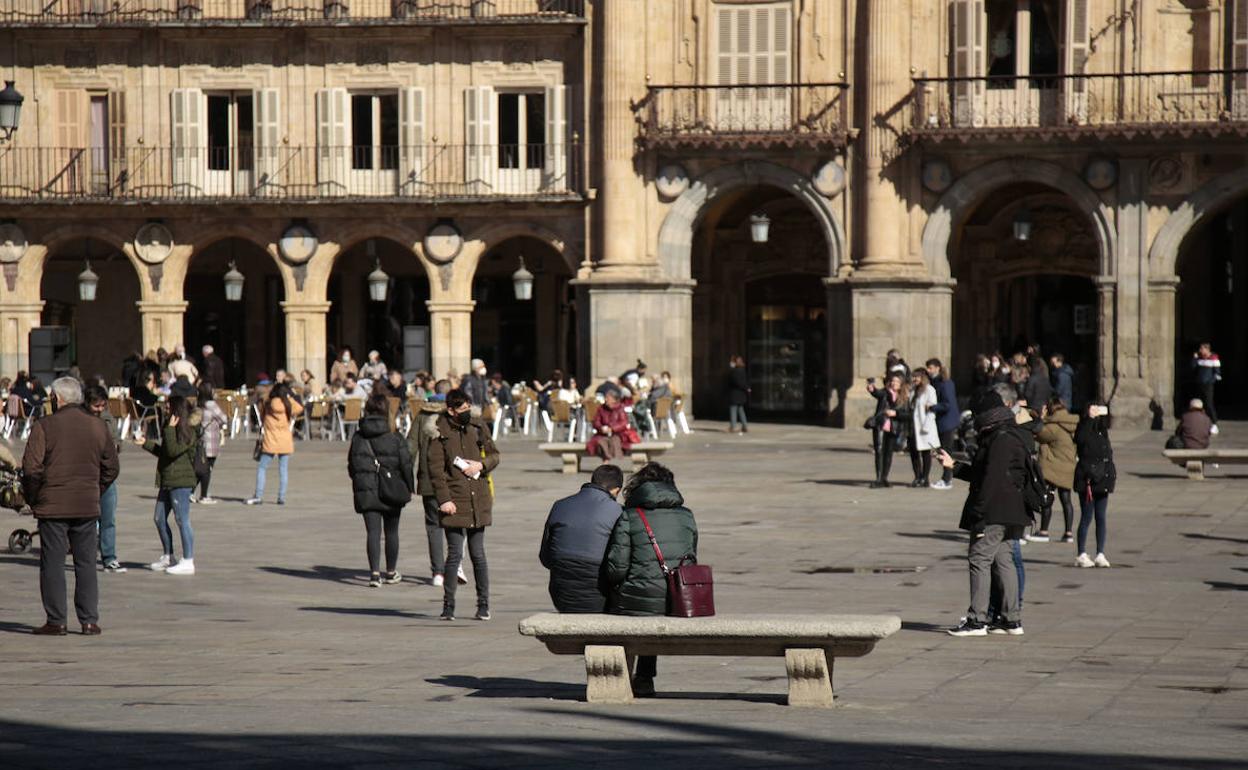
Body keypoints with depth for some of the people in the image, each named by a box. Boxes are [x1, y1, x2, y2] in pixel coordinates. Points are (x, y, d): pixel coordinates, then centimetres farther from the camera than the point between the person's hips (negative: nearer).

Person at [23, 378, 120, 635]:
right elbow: (111, 467, 9)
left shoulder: (44, 427, -8)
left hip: (52, 506, -4)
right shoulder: (97, 427, 5)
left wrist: (32, 498, 2)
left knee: (52, 563, 2)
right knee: (86, 563, 9)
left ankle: (56, 621, 1)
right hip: (88, 507, 4)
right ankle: (89, 620, 7)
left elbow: (32, 468, -12)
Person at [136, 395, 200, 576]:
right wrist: (145, 443, 24)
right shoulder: (175, 430, 16)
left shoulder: (189, 432, -13)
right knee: (159, 519, 13)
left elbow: (173, 451, -24)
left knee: (182, 520, -7)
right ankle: (167, 557, 24)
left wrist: (170, 429, -20)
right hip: (167, 481, 10)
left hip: (181, 481, -10)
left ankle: (188, 561, -3)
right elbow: (163, 452, 24)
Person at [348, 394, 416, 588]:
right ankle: (391, 572, 23)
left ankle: (375, 572, -13)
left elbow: (352, 465, 4)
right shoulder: (395, 439, -10)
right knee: (391, 532, 13)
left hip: (366, 491, 1)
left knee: (373, 531, 0)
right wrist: (409, 488, 5)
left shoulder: (358, 438, -2)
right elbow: (406, 464, -7)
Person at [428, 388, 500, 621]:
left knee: (478, 554, 7)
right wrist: (444, 499, -13)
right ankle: (448, 606, 4)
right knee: (455, 554, -6)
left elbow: (494, 454, 17)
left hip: (478, 501, 3)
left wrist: (482, 464, -5)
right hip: (454, 501, -3)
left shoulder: (478, 427, 9)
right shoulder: (440, 432, -3)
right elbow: (436, 468, -5)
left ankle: (483, 605, 16)